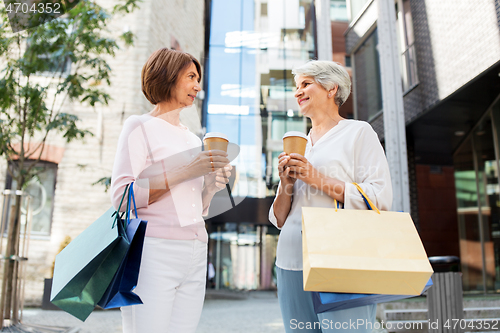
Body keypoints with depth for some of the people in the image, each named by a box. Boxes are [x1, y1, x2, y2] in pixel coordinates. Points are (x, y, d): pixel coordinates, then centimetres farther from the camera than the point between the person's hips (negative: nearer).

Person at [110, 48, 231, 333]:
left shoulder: (193, 139, 19)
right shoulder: (140, 126, 1)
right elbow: (121, 197, -10)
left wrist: (212, 186, 2)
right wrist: (184, 173, -15)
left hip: (196, 254, 6)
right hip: (154, 251, -6)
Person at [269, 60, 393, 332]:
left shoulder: (358, 132, 5)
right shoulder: (297, 145, 19)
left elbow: (380, 199, -8)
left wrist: (317, 179, -11)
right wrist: (286, 183, -1)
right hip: (292, 263, 5)